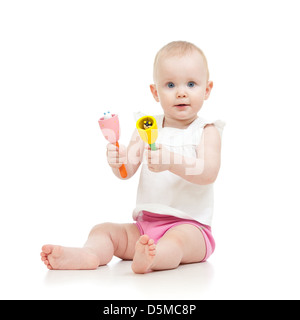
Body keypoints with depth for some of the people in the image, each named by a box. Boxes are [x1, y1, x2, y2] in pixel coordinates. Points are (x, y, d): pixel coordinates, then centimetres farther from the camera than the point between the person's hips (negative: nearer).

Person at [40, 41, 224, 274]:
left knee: (178, 238, -36)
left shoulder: (207, 132, -1)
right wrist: (117, 160, -23)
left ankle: (150, 259, -64)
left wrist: (171, 161, -34)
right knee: (103, 230, -9)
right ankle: (89, 254, -37)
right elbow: (127, 172, 2)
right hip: (145, 225, 5)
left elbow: (209, 173, -18)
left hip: (190, 225, -5)